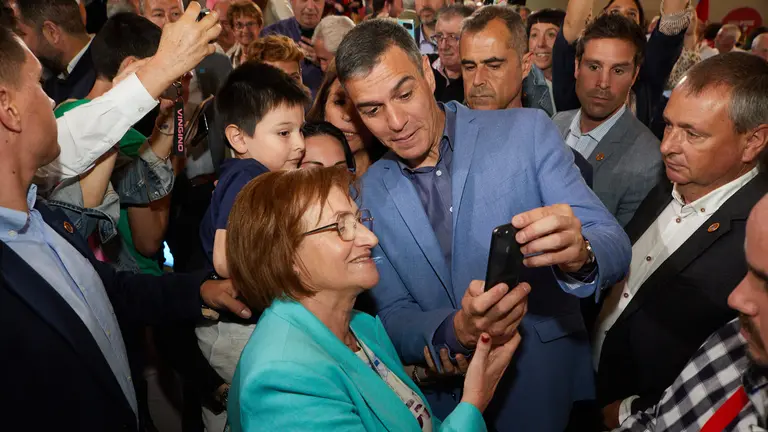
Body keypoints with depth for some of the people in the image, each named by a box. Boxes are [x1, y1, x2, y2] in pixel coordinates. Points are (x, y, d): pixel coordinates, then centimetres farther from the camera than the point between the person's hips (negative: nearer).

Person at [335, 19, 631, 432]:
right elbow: (393, 318, -4)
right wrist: (456, 333, -26)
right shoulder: (372, 193, -3)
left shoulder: (527, 130, -11)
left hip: (548, 386, -2)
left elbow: (614, 247, -12)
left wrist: (579, 255, -36)